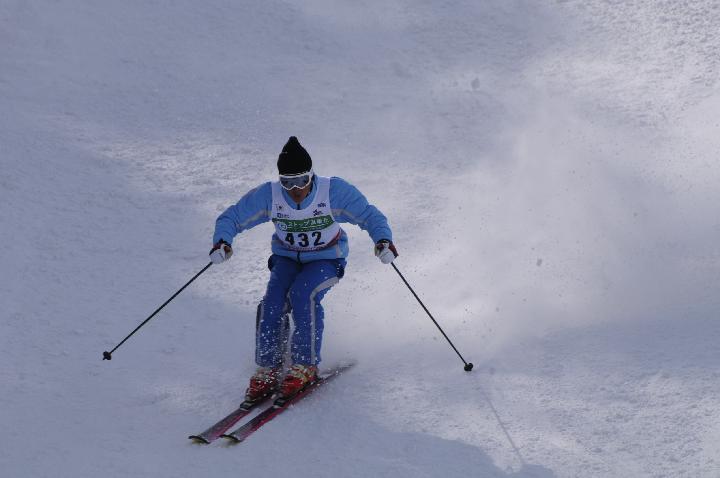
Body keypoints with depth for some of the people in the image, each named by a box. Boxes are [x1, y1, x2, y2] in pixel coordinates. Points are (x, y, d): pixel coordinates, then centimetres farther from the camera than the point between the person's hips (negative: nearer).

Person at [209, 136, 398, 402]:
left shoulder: (334, 191, -24)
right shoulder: (268, 195, -19)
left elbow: (370, 216, -20)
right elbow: (231, 218, -12)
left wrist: (383, 240, -40)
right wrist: (222, 241, -34)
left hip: (326, 260, -2)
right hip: (287, 258, 2)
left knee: (303, 294, -31)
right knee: (273, 302, -24)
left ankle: (306, 367, -17)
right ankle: (267, 370, -10)